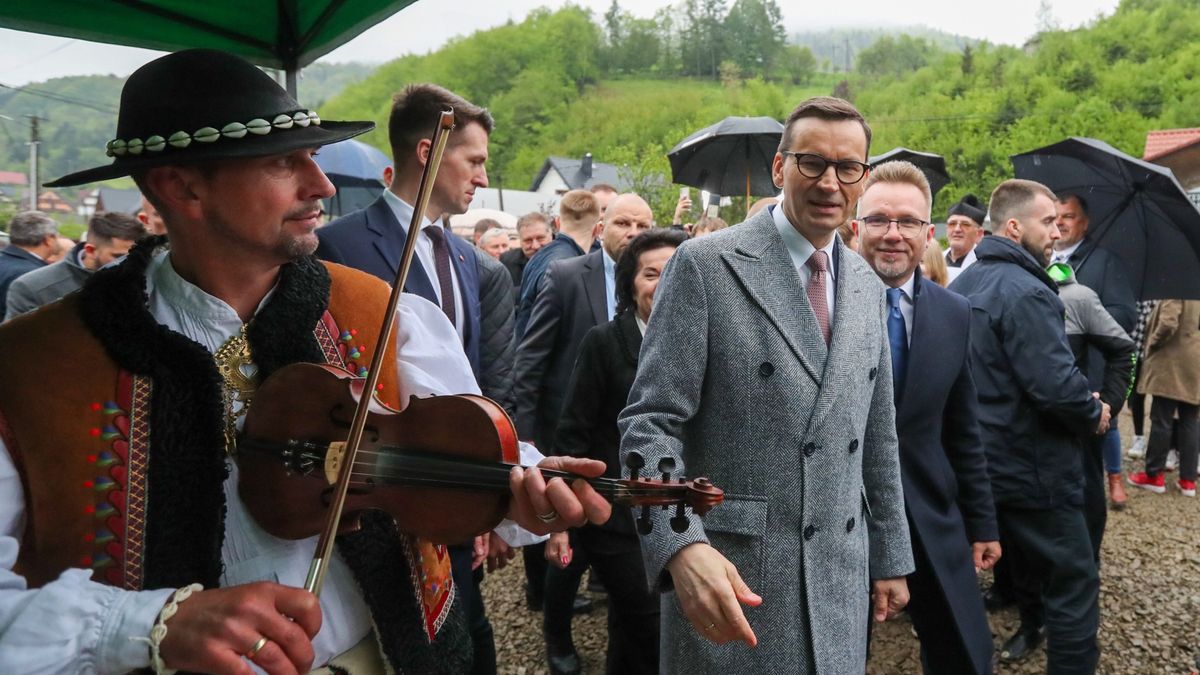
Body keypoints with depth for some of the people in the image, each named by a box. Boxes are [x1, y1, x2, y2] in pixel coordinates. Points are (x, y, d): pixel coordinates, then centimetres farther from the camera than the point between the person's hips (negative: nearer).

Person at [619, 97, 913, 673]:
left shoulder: (867, 286, 10)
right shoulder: (705, 265, -9)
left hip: (840, 578, 6)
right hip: (729, 572, -5)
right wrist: (682, 546, -27)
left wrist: (891, 557, 17)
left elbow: (877, 436, 16)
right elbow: (650, 422, -14)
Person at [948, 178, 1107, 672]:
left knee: (1027, 557, 28)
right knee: (1074, 580, 2)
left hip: (984, 461, 9)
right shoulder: (1025, 292, -22)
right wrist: (1094, 414, -9)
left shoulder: (963, 285, 7)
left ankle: (1032, 627, 46)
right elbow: (1057, 385, -29)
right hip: (1032, 467, -9)